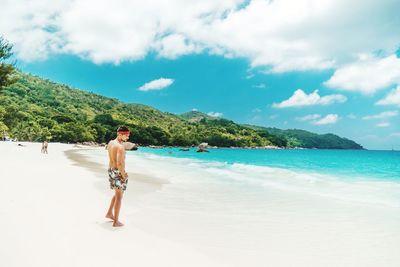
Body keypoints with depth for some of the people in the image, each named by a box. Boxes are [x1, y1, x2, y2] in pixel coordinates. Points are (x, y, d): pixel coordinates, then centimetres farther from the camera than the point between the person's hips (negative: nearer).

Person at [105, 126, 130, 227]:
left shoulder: (110, 143, 6)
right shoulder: (120, 147, -22)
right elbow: (119, 163, -29)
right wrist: (124, 175, -18)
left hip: (111, 170, 9)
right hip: (118, 172, -9)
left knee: (117, 194, 26)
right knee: (119, 197, 3)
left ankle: (109, 213, 35)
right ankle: (116, 221, 10)